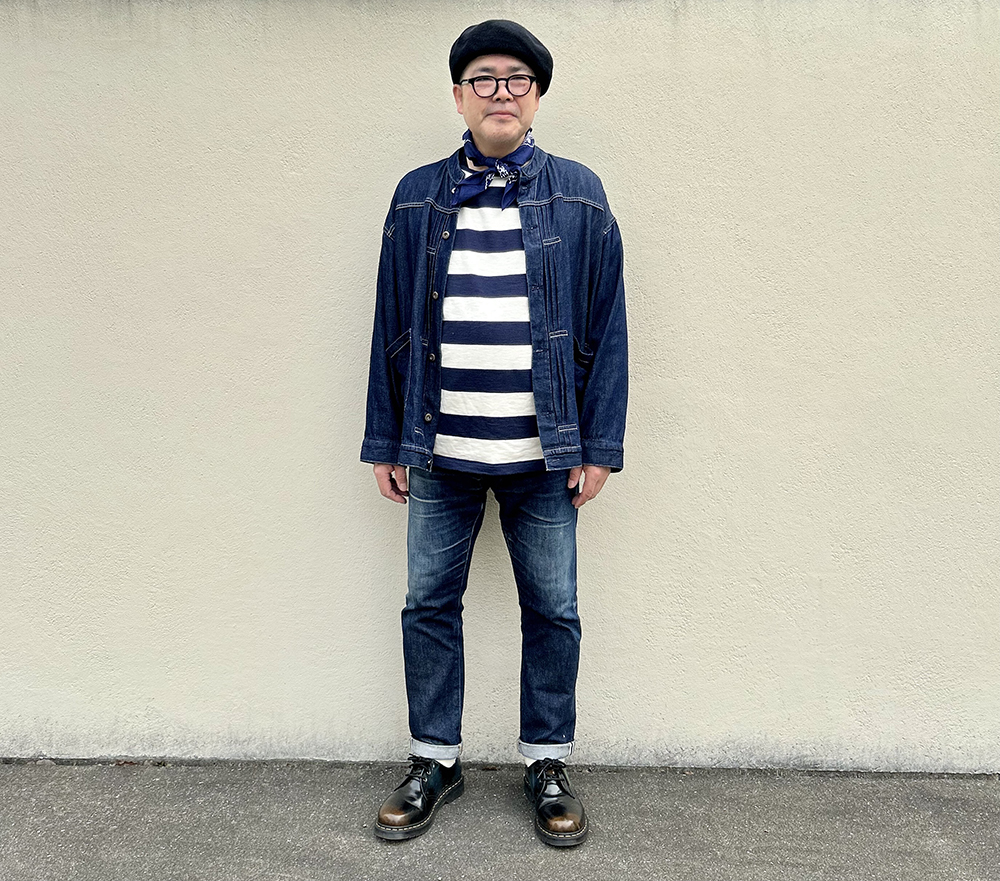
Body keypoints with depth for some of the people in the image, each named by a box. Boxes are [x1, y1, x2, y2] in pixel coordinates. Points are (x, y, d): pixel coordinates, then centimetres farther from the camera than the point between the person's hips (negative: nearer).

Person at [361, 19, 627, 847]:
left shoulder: (578, 196, 5)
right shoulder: (418, 199, 8)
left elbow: (606, 328, 2)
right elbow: (392, 329, 8)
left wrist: (599, 445, -3)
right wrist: (386, 442, 4)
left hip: (542, 454, -1)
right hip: (440, 453, 2)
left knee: (553, 612, 7)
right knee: (429, 604, 9)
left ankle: (548, 764, 27)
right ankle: (436, 760, 27)